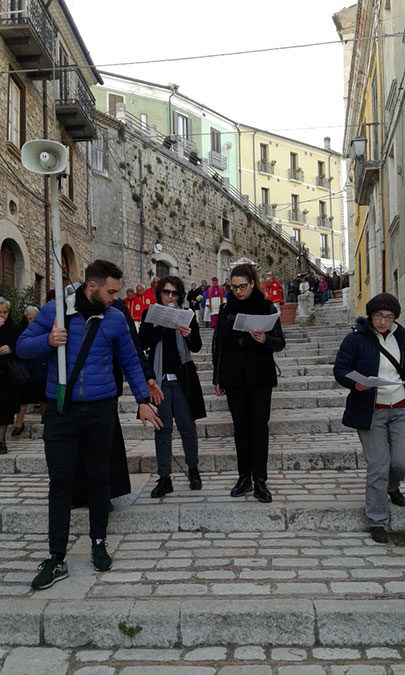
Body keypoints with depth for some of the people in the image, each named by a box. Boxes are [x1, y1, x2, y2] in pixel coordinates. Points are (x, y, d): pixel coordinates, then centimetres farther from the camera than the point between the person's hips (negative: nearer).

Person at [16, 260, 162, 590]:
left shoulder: (115, 318, 2)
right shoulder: (52, 311, -3)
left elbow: (130, 362, 10)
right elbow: (23, 346, 1)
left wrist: (143, 400, 6)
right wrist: (48, 341, -19)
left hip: (102, 408, 2)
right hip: (62, 410, -1)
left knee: (99, 476, 11)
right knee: (60, 480, 1)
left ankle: (99, 543, 28)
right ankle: (56, 559, 9)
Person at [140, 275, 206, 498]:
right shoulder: (150, 315, 5)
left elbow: (197, 347, 0)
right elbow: (143, 342, -7)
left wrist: (189, 335, -21)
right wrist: (162, 325, -18)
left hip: (182, 378, 0)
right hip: (159, 378, 0)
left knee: (187, 426, 4)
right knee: (162, 428, 3)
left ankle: (193, 469, 25)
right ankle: (164, 478, 9)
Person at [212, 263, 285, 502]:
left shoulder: (266, 307, -1)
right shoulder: (227, 309, 7)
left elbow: (281, 343, -1)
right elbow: (218, 345, 10)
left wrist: (266, 340, -23)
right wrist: (218, 378, 8)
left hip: (260, 377, -2)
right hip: (234, 377, 3)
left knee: (259, 426, -3)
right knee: (241, 427, 7)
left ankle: (260, 480, 3)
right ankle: (244, 477, 15)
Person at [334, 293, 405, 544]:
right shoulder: (356, 339, -7)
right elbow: (340, 369, -7)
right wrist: (355, 384, -25)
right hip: (371, 411, -4)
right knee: (378, 467, -3)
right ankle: (377, 521, 11)